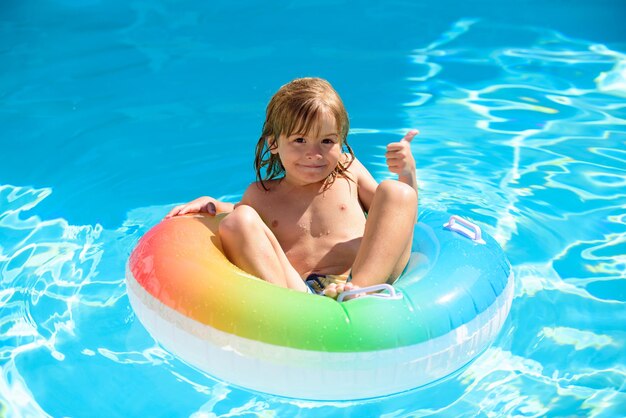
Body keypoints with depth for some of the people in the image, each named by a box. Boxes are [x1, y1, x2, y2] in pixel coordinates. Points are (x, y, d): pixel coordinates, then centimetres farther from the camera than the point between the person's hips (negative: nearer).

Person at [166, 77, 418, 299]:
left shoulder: (347, 170, 19)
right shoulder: (260, 194, 19)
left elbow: (396, 215, 22)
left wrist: (407, 174, 6)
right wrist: (211, 203, 22)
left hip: (368, 275, 1)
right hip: (296, 287, 0)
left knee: (394, 191, -11)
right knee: (239, 221, -13)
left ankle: (362, 290, -34)